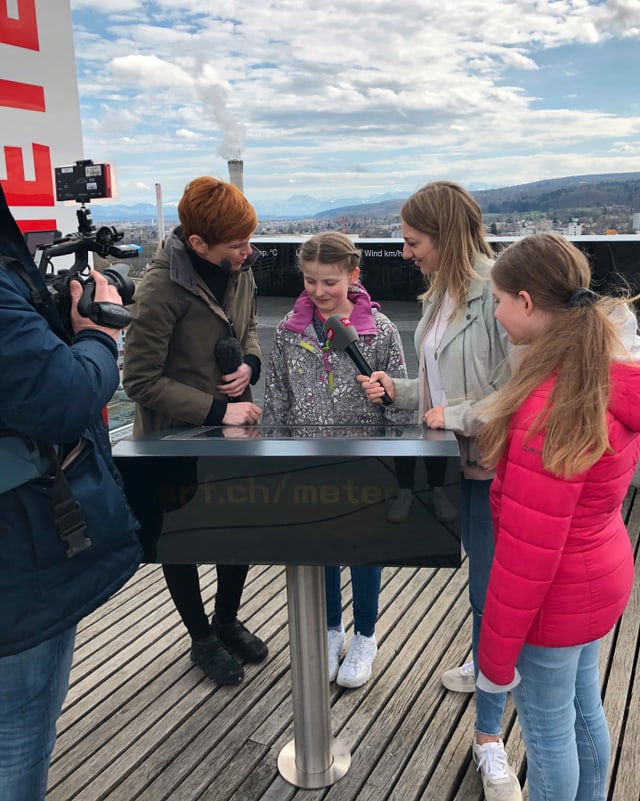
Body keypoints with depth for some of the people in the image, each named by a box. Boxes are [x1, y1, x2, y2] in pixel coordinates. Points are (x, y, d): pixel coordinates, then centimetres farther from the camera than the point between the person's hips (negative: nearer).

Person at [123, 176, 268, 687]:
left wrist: (250, 364, -8)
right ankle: (202, 639, 37)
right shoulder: (161, 289, -25)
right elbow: (141, 380, -22)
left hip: (232, 426, 6)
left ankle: (227, 619, 43)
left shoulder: (240, 270, -4)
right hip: (176, 437, -6)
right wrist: (216, 410, -23)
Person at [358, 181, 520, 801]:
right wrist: (396, 390, 5)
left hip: (489, 464, -8)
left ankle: (489, 739, 17)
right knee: (478, 570, 24)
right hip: (451, 459, 8)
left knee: (488, 587, 1)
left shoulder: (496, 291, -19)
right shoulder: (442, 292, 9)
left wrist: (454, 415, -17)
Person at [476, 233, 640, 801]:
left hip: (556, 598, -8)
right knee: (584, 711, 26)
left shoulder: (551, 407, -31)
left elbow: (528, 551, -27)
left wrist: (495, 653, -16)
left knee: (547, 731, 14)